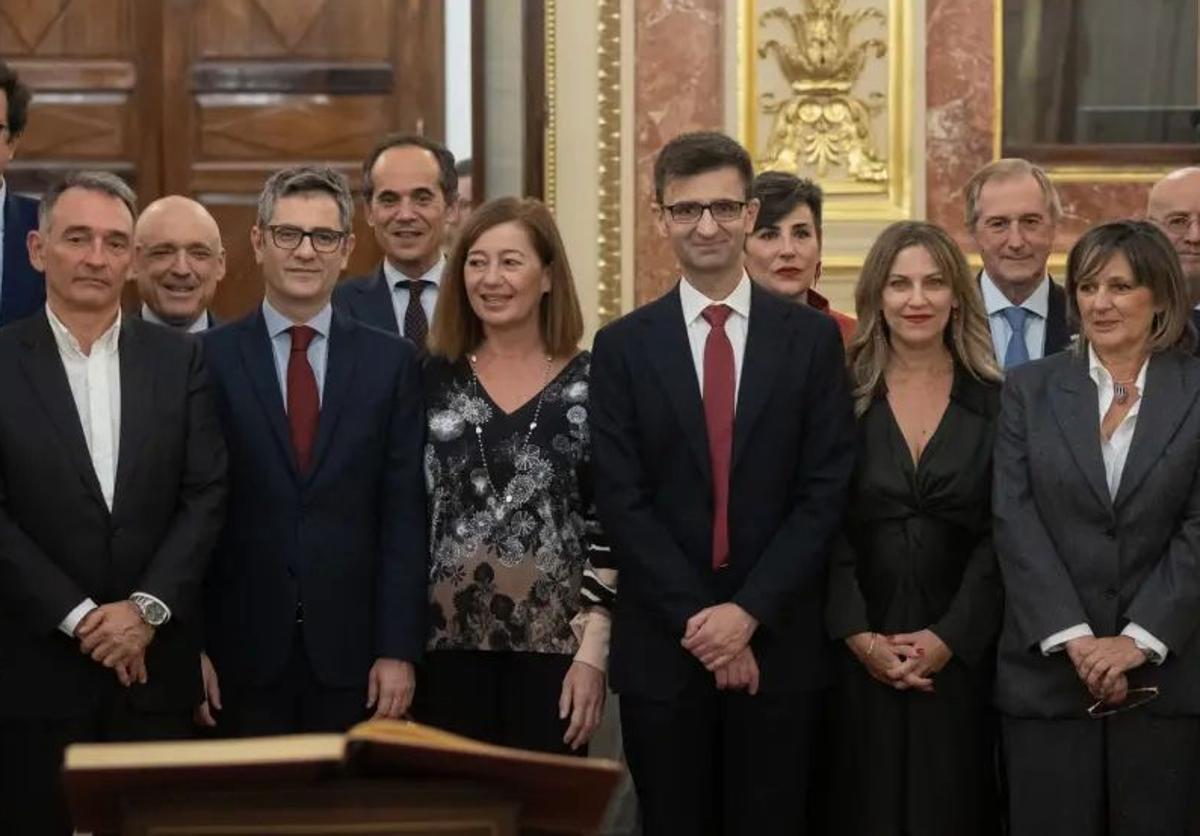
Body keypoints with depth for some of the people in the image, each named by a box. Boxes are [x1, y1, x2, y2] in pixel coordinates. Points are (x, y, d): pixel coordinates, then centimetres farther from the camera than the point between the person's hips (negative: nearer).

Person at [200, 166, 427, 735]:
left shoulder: (391, 362, 5)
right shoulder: (209, 361, 1)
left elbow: (404, 516, 3)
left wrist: (399, 650, -3)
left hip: (352, 656, 1)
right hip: (242, 652, -1)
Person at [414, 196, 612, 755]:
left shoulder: (590, 384, 0)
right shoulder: (433, 380, 5)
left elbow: (609, 524, -2)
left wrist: (592, 651, -8)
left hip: (554, 644, -1)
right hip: (448, 644, 2)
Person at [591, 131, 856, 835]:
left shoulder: (812, 338, 3)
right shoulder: (623, 347, 3)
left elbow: (825, 493, -2)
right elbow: (623, 502, -3)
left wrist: (749, 610, -11)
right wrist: (698, 620, -11)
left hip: (778, 643, 0)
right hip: (663, 645, 0)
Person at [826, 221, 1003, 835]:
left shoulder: (996, 403, 4)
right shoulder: (842, 397, 3)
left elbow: (1003, 534, -1)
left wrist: (950, 637, -10)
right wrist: (858, 634, -11)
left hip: (959, 651, 0)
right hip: (857, 652, 0)